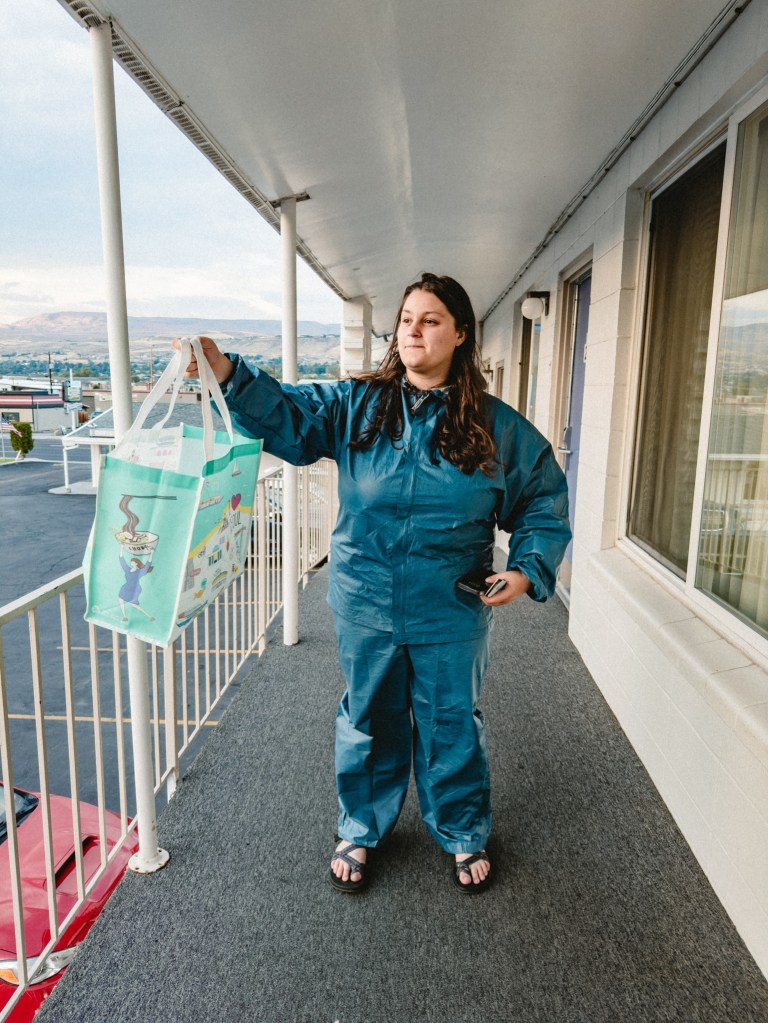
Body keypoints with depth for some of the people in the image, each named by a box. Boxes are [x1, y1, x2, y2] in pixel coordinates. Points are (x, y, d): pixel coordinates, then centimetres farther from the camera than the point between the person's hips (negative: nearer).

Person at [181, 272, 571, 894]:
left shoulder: (497, 427, -3)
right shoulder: (356, 404, -2)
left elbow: (544, 501, 3)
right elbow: (289, 416, -12)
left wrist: (527, 570, -10)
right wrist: (227, 375, -29)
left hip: (453, 615, 0)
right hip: (366, 609, 1)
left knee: (453, 726, 16)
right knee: (368, 722, 18)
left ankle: (464, 835, 43)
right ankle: (361, 830, 43)